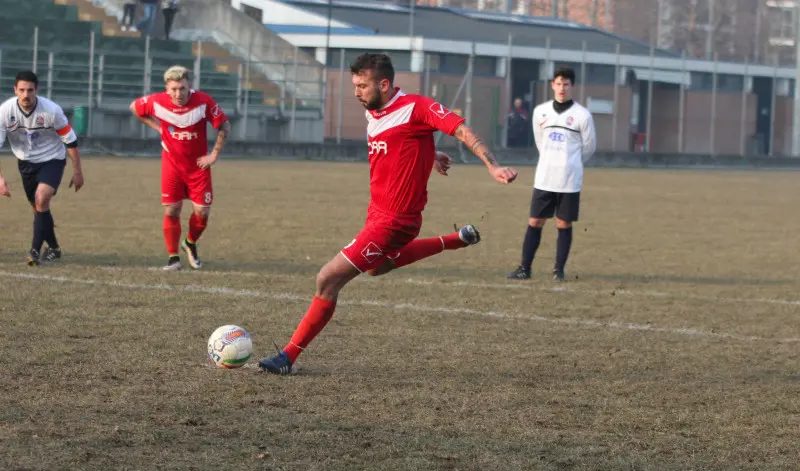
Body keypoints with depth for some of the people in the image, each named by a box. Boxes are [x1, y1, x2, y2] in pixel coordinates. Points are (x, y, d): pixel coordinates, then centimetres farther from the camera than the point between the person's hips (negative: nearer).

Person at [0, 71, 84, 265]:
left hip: (52, 160, -3)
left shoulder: (52, 110, -24)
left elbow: (70, 141, -10)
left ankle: (35, 251, -23)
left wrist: (77, 172, -5)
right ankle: (54, 248, 33)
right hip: (26, 162, 3)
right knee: (39, 207, 11)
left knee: (41, 199, -25)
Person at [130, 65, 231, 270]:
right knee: (171, 211, -5)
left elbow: (224, 126, -7)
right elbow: (134, 107, 6)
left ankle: (191, 244, 27)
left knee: (202, 212, -2)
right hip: (172, 163, 0)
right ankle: (173, 258, 7)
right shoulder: (157, 102, -15)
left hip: (198, 164, 0)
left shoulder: (203, 101, -18)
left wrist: (214, 155, -9)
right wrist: (157, 127, -2)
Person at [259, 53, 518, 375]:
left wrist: (493, 166, -30)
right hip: (378, 212, 10)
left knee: (328, 279, -12)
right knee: (377, 266, 38)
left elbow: (462, 130, -22)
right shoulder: (372, 114, 6)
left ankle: (289, 356, -4)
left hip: (392, 221, -10)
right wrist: (429, 155, 31)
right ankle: (456, 241, 39)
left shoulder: (416, 107, -18)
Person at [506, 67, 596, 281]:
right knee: (535, 222, 2)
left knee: (564, 224, 2)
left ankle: (559, 270, 9)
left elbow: (588, 147, 7)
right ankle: (525, 267, 6)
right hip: (544, 178, 3)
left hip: (569, 181, -3)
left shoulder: (582, 115, -4)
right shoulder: (541, 111, 7)